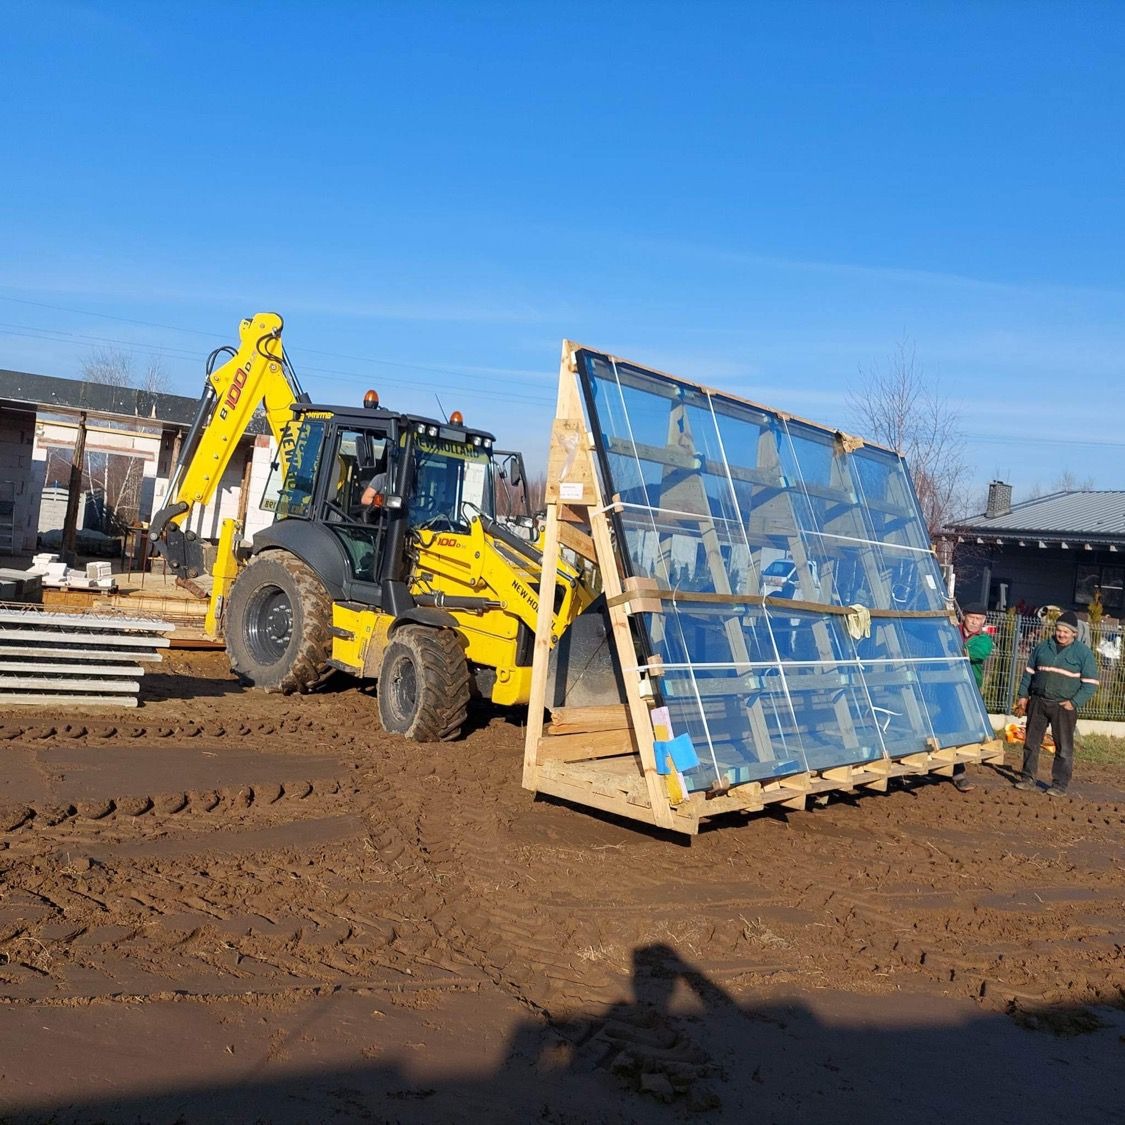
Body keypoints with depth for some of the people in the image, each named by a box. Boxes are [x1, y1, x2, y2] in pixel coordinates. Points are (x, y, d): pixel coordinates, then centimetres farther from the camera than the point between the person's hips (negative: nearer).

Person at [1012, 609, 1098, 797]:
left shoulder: (1083, 653, -2)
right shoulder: (1042, 647, 8)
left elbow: (1090, 683, -2)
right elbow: (1029, 672, 16)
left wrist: (1074, 702, -10)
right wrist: (1023, 695, 10)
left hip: (1064, 706, -3)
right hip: (1038, 702, 3)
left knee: (1064, 747, 0)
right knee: (1031, 742, 7)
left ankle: (1059, 784, 9)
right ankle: (1028, 778, 18)